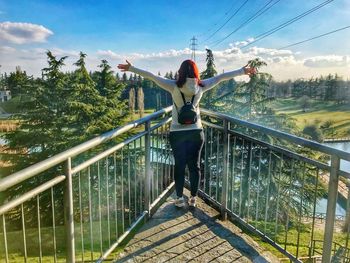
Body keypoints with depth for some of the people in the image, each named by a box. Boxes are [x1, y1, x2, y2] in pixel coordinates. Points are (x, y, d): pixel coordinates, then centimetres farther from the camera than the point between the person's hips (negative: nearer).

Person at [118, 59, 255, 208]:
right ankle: (193, 198, 18)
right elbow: (221, 77, 2)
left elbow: (151, 76, -9)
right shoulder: (201, 86, -4)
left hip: (177, 133, -1)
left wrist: (131, 68, -3)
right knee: (194, 165, 11)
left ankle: (179, 198, 16)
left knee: (179, 165, 10)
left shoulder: (174, 86, -9)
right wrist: (243, 71, 10)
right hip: (196, 132, 1)